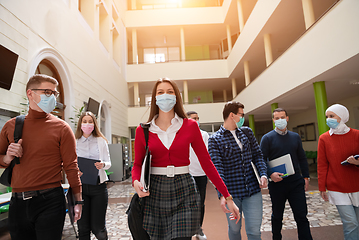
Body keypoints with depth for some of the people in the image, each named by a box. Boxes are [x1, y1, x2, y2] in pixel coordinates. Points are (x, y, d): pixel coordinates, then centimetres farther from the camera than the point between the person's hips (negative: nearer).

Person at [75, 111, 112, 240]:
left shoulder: (101, 141, 5)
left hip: (98, 185, 0)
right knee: (83, 227, 6)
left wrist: (103, 165, -18)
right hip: (80, 186, 1)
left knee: (97, 227, 3)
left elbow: (108, 162, 4)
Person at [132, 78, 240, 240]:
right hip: (155, 192, 1)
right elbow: (137, 164, 8)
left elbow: (206, 163, 0)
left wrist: (227, 197, -1)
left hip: (184, 191, 0)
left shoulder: (190, 126, 0)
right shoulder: (143, 130, 1)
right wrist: (136, 181, -14)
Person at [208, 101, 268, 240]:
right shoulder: (215, 139, -7)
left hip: (253, 190, 3)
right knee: (234, 228, 14)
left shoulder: (247, 132, 9)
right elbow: (217, 168, -14)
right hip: (231, 192, -3)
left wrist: (263, 174, -7)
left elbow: (257, 155, 11)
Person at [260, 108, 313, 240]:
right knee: (277, 216, 13)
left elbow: (302, 158, 14)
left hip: (296, 181, 3)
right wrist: (270, 174, -20)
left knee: (301, 215, 4)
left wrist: (306, 177, 8)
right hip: (276, 182, -2)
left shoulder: (295, 137, 9)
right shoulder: (267, 138, -4)